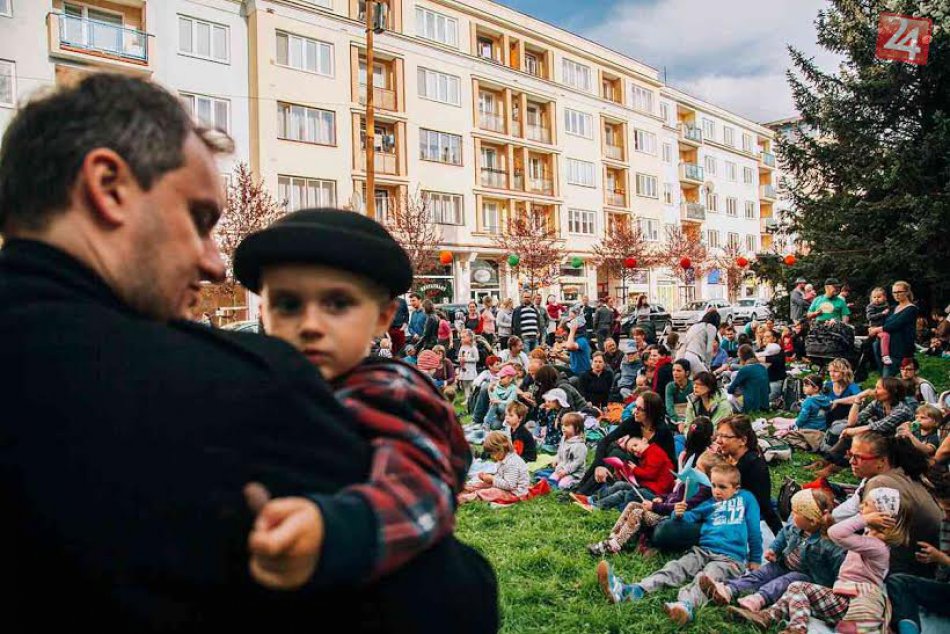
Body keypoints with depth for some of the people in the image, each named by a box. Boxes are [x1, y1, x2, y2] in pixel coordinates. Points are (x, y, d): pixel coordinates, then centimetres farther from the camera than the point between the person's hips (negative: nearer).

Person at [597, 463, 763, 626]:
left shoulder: (746, 498, 14)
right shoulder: (710, 504, 23)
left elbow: (754, 530, 14)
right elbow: (690, 517, 19)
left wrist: (755, 560, 12)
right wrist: (679, 515, -5)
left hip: (730, 559, -4)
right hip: (702, 551, 4)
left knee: (705, 579, -35)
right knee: (674, 569, -21)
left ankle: (686, 606, -67)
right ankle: (630, 591, -43)